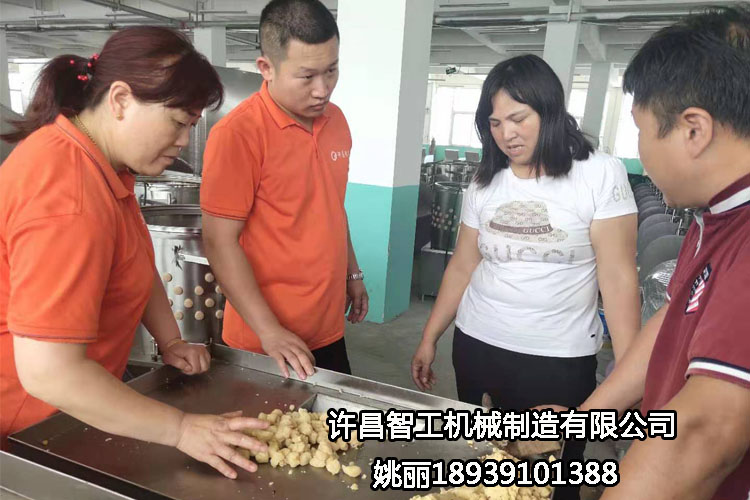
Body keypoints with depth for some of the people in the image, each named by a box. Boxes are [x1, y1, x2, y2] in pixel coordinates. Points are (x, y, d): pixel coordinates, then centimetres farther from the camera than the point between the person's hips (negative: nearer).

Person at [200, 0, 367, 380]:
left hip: (328, 330, 7)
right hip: (263, 342, -6)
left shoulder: (335, 120, 3)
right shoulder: (238, 133, -18)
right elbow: (219, 241, -18)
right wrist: (269, 332, -21)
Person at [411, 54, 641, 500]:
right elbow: (462, 267, 8)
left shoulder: (601, 174, -8)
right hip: (476, 347, 4)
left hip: (560, 360, -3)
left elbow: (618, 278, -9)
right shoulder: (485, 184, 4)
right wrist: (429, 338, 10)